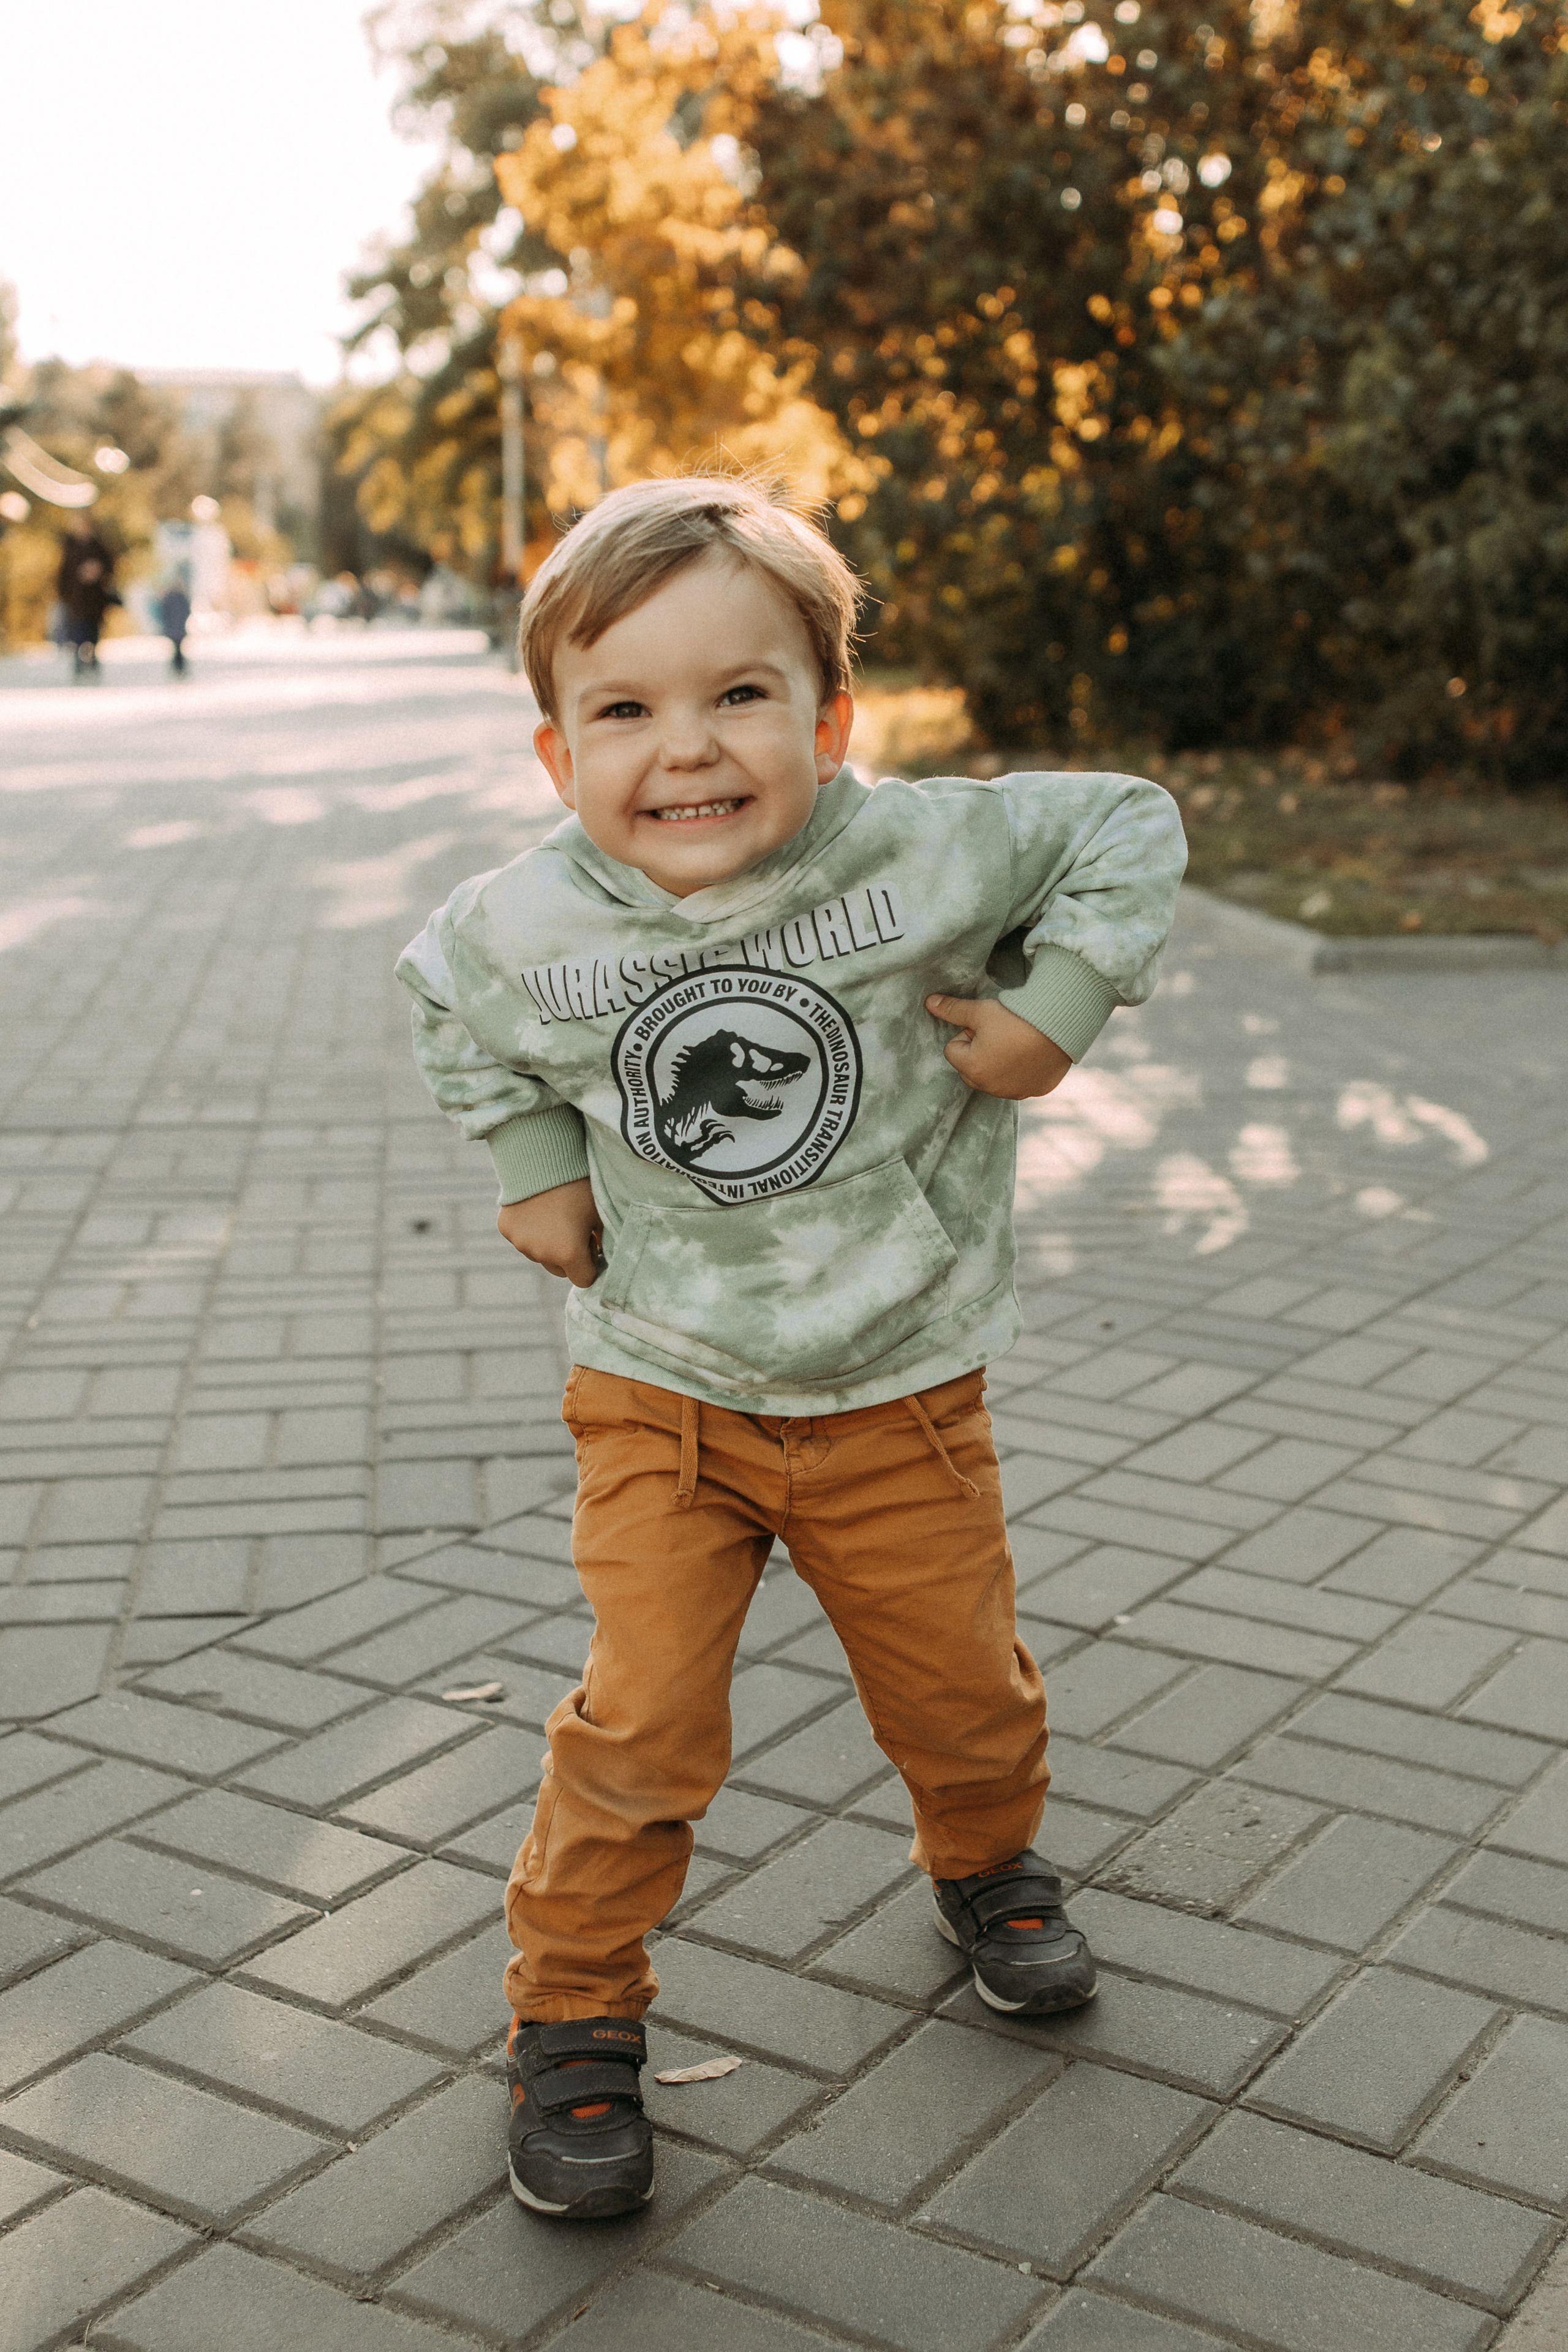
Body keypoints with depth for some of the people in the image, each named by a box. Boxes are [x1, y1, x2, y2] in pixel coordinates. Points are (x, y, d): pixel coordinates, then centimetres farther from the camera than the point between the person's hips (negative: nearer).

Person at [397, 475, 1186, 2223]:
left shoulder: (921, 858, -19)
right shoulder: (521, 930, -13)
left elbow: (1129, 831, -6)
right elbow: (450, 998, 11)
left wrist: (1057, 1010, -15)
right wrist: (529, 1169, 4)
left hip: (901, 1392, 1)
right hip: (662, 1396, 0)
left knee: (961, 1686, 15)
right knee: (644, 1722, -4)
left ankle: (985, 1864, 48)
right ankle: (573, 2011, 19)